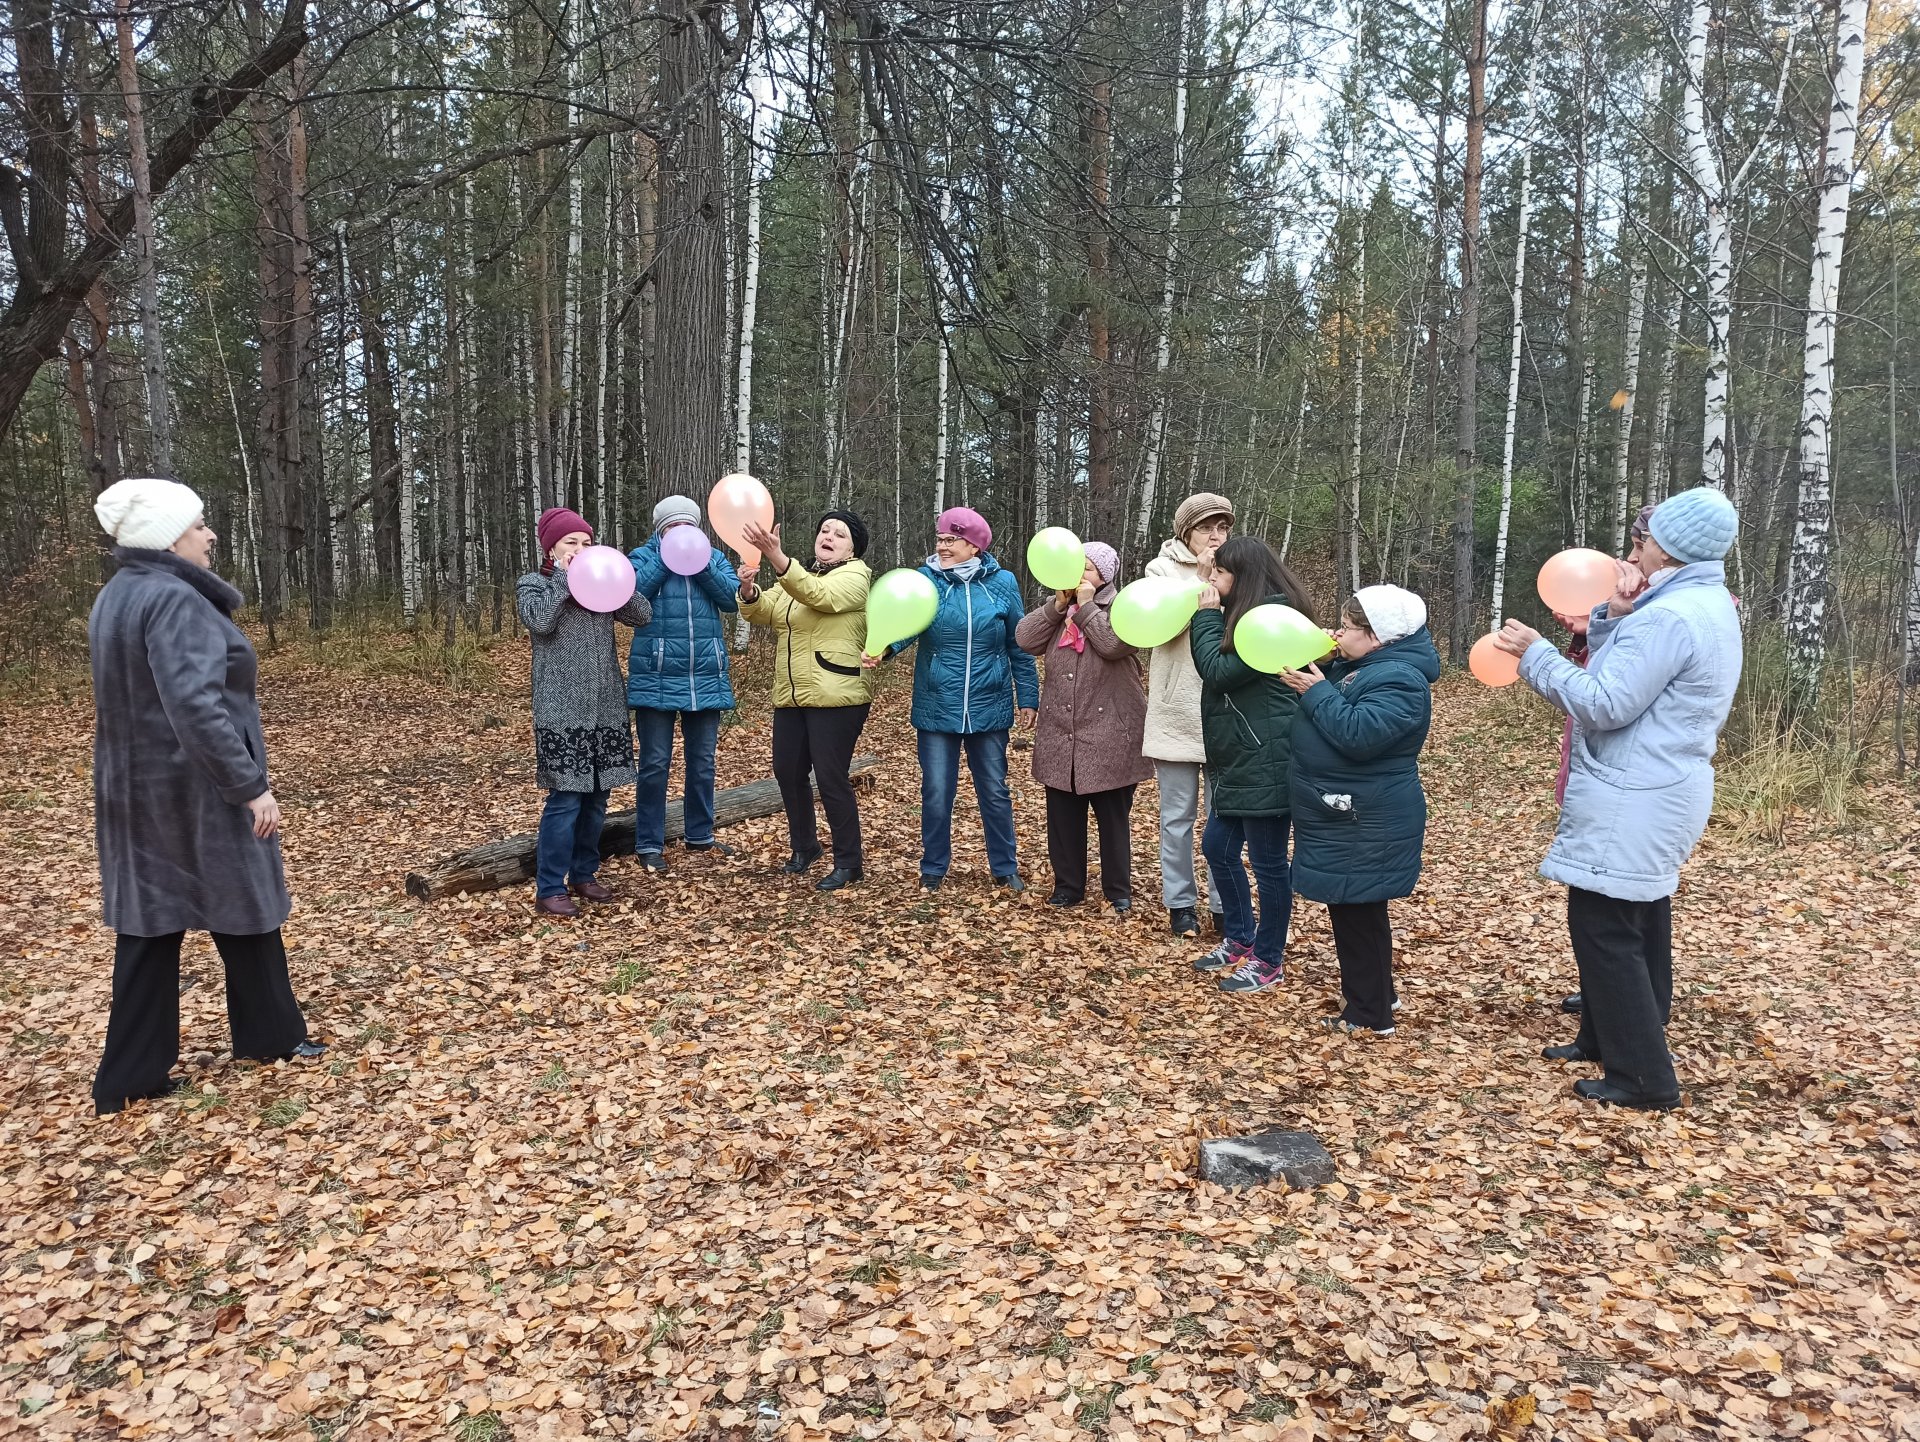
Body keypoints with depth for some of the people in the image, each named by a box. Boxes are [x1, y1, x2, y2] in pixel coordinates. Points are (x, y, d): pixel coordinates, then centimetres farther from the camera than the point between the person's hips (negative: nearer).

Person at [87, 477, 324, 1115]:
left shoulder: (115, 597, 10)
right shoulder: (175, 601, -21)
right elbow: (195, 707, -29)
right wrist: (251, 786, -26)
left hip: (135, 790, 9)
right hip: (196, 791, -9)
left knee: (149, 924, 12)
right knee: (244, 910, 9)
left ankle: (130, 1075, 17)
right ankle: (271, 1035, 26)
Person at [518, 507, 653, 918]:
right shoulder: (533, 583, 2)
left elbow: (642, 614, 2)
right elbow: (539, 621, -19)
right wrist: (563, 576, -11)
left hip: (606, 707, 5)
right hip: (562, 711, -5)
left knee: (596, 796, 10)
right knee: (566, 798, -9)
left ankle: (583, 875, 24)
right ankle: (549, 889, -1)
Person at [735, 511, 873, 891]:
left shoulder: (855, 576, -4)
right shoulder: (795, 578, 19)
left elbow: (818, 595, -25)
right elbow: (763, 612, 5)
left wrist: (775, 556, -38)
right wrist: (749, 590, -19)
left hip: (835, 697, -7)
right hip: (792, 696, 8)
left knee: (830, 778, -8)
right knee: (787, 771, 10)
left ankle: (847, 863, 5)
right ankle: (804, 846, 29)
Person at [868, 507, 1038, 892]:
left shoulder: (1001, 582, -2)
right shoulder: (924, 580, -4)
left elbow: (1019, 645, 4)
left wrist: (1027, 697, 4)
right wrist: (882, 646, -43)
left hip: (988, 708, 1)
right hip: (937, 708, 0)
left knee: (994, 791, 12)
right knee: (936, 792, 6)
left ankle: (1005, 868, 26)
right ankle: (933, 869, 23)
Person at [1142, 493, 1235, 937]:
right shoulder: (1163, 569, 2)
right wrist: (1200, 580, -17)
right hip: (1177, 713, -2)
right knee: (1178, 816, 7)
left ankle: (1224, 903, 17)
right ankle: (1180, 901, 20)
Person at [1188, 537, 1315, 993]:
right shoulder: (1248, 614, 14)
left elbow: (1219, 670, -19)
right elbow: (1214, 668, 11)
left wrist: (1207, 616, -9)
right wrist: (1211, 618, 0)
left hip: (1264, 761, -10)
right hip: (1237, 760, 10)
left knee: (1268, 862, 2)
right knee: (1218, 847, 16)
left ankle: (1269, 961, 15)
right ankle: (1239, 940, 31)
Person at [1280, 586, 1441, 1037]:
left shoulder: (1399, 679, -20)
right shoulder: (1359, 666, 12)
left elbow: (1358, 734, -31)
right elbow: (1332, 707, 18)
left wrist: (1316, 691, -21)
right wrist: (1314, 665, 2)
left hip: (1364, 825, -10)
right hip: (1344, 816, 10)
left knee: (1357, 912, -2)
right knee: (1351, 908, 19)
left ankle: (1370, 1014, 9)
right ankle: (1377, 994, 33)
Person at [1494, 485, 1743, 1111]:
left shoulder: (1669, 617, -21)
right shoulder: (1710, 606, 13)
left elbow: (1604, 706, -23)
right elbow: (1629, 677, 11)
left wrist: (1536, 654, -15)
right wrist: (1614, 618, -4)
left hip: (1633, 802, -11)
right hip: (1657, 794, 11)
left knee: (1603, 927, -4)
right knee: (1636, 924, 19)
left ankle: (1644, 1078, 4)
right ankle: (1606, 1040, 33)